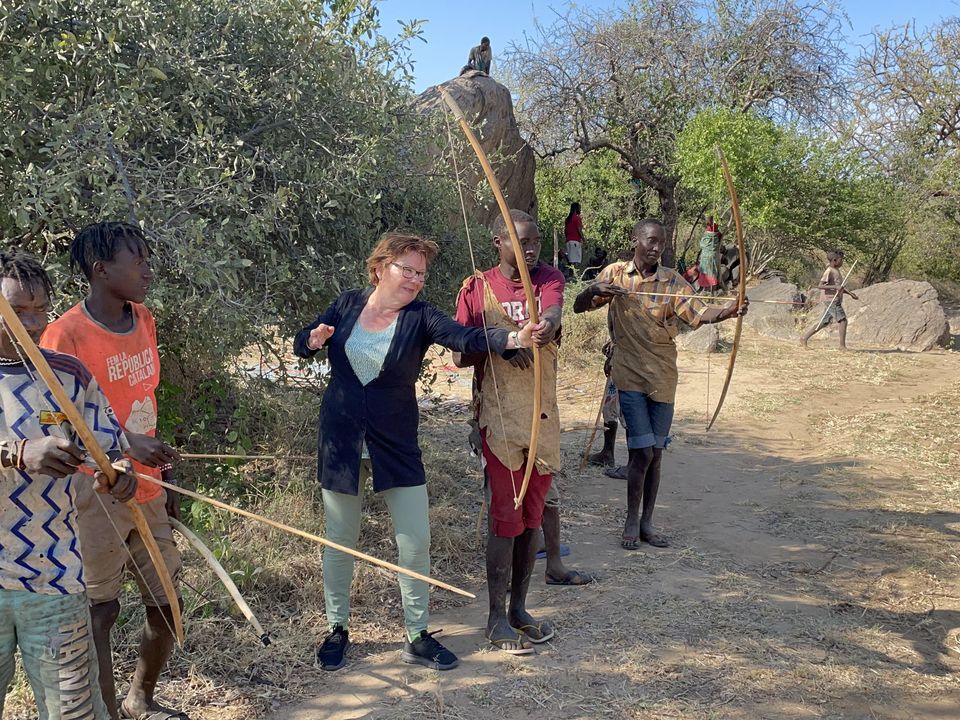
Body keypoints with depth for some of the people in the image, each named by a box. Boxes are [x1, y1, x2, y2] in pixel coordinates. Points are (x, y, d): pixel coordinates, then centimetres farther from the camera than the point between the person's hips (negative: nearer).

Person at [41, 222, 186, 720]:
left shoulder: (143, 321, 8)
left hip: (148, 492, 7)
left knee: (167, 604, 13)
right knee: (100, 612, 3)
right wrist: (126, 443, -28)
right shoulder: (66, 333, -13)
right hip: (97, 497, -7)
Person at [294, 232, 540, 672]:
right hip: (340, 438, 1)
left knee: (416, 541, 0)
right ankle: (337, 630, 29)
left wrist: (514, 337, -44)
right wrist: (315, 338, -19)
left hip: (396, 443, 0)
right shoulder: (348, 304, -1)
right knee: (340, 540, 11)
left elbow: (466, 337, -25)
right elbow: (301, 345, 6)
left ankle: (416, 636, 18)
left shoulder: (421, 317, -8)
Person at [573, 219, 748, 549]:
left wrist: (729, 311, -34)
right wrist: (596, 291, -22)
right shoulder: (615, 274, 1)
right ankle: (631, 522, 12)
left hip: (662, 377, 2)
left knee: (655, 453, 9)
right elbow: (579, 306, 0)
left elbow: (699, 313, -13)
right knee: (642, 451, -7)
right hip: (630, 375, -2)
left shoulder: (672, 282, 0)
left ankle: (647, 522, 23)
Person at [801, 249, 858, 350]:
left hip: (834, 301, 10)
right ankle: (842, 345, -6)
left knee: (823, 323, 11)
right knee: (842, 320, -10)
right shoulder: (829, 271, -13)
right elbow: (820, 285, -22)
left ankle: (804, 338, 15)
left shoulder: (836, 271, 17)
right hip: (831, 301, -10)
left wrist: (851, 294, 24)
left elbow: (840, 287, 29)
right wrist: (835, 287, -30)